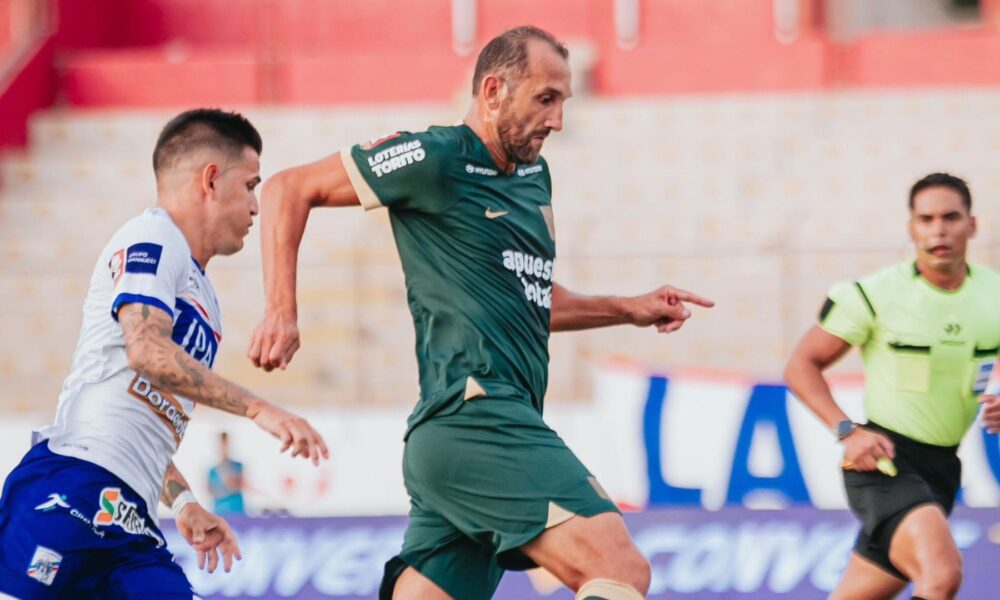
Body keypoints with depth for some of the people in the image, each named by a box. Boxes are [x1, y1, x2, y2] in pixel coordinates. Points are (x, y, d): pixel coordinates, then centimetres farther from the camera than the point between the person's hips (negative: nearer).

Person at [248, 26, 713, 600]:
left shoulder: (534, 175, 23)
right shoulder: (435, 159, -3)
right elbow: (289, 189, 1)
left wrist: (629, 309, 26)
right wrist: (282, 312, -7)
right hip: (477, 417, -9)